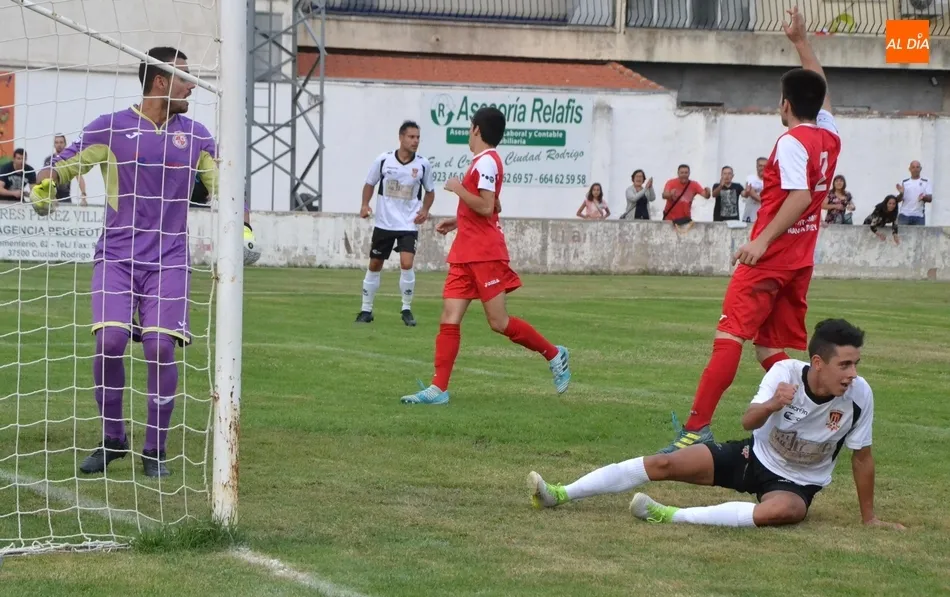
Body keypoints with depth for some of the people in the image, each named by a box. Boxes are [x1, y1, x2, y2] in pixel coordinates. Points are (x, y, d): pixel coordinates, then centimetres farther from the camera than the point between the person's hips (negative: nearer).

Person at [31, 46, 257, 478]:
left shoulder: (195, 136, 10)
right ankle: (113, 440, 5)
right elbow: (65, 163, -1)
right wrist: (46, 181, -23)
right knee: (109, 341, -17)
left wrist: (242, 229, 1)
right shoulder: (110, 129, 2)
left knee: (160, 347, -13)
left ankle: (155, 450, 4)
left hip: (169, 263, 1)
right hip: (116, 257, -1)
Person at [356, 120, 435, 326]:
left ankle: (407, 309, -1)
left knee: (406, 264, -18)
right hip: (384, 223, 1)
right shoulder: (383, 160, -7)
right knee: (374, 265, 8)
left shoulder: (423, 165, -4)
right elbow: (369, 184, 8)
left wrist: (425, 209, -7)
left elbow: (430, 191, 11)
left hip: (409, 224, -1)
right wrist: (365, 204, -8)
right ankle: (366, 310, 23)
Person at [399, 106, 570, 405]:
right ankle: (439, 388, -5)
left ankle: (554, 355, 13)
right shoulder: (483, 162, 18)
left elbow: (486, 207, -23)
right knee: (449, 318, -1)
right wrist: (458, 221, 23)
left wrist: (458, 188, -12)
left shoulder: (486, 162, -13)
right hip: (465, 253, 10)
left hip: (484, 254, -10)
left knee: (499, 322, -5)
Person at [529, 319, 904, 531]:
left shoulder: (859, 395, -23)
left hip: (797, 483, -2)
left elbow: (862, 456, -12)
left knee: (781, 510, -40)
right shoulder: (785, 372, -20)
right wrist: (771, 406, -48)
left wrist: (869, 518, -5)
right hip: (755, 455, 2)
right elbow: (748, 422, -25)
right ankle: (561, 495, -5)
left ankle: (673, 517, -39)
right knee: (666, 463, -10)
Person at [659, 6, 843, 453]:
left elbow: (800, 196, -25)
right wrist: (801, 42, 36)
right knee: (770, 348, 13)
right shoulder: (829, 136, 10)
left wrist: (762, 240, -30)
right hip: (800, 260, 8)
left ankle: (698, 427, -22)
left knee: (730, 333, -13)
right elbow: (820, 90, 29)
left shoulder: (791, 142, -12)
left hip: (770, 258, -8)